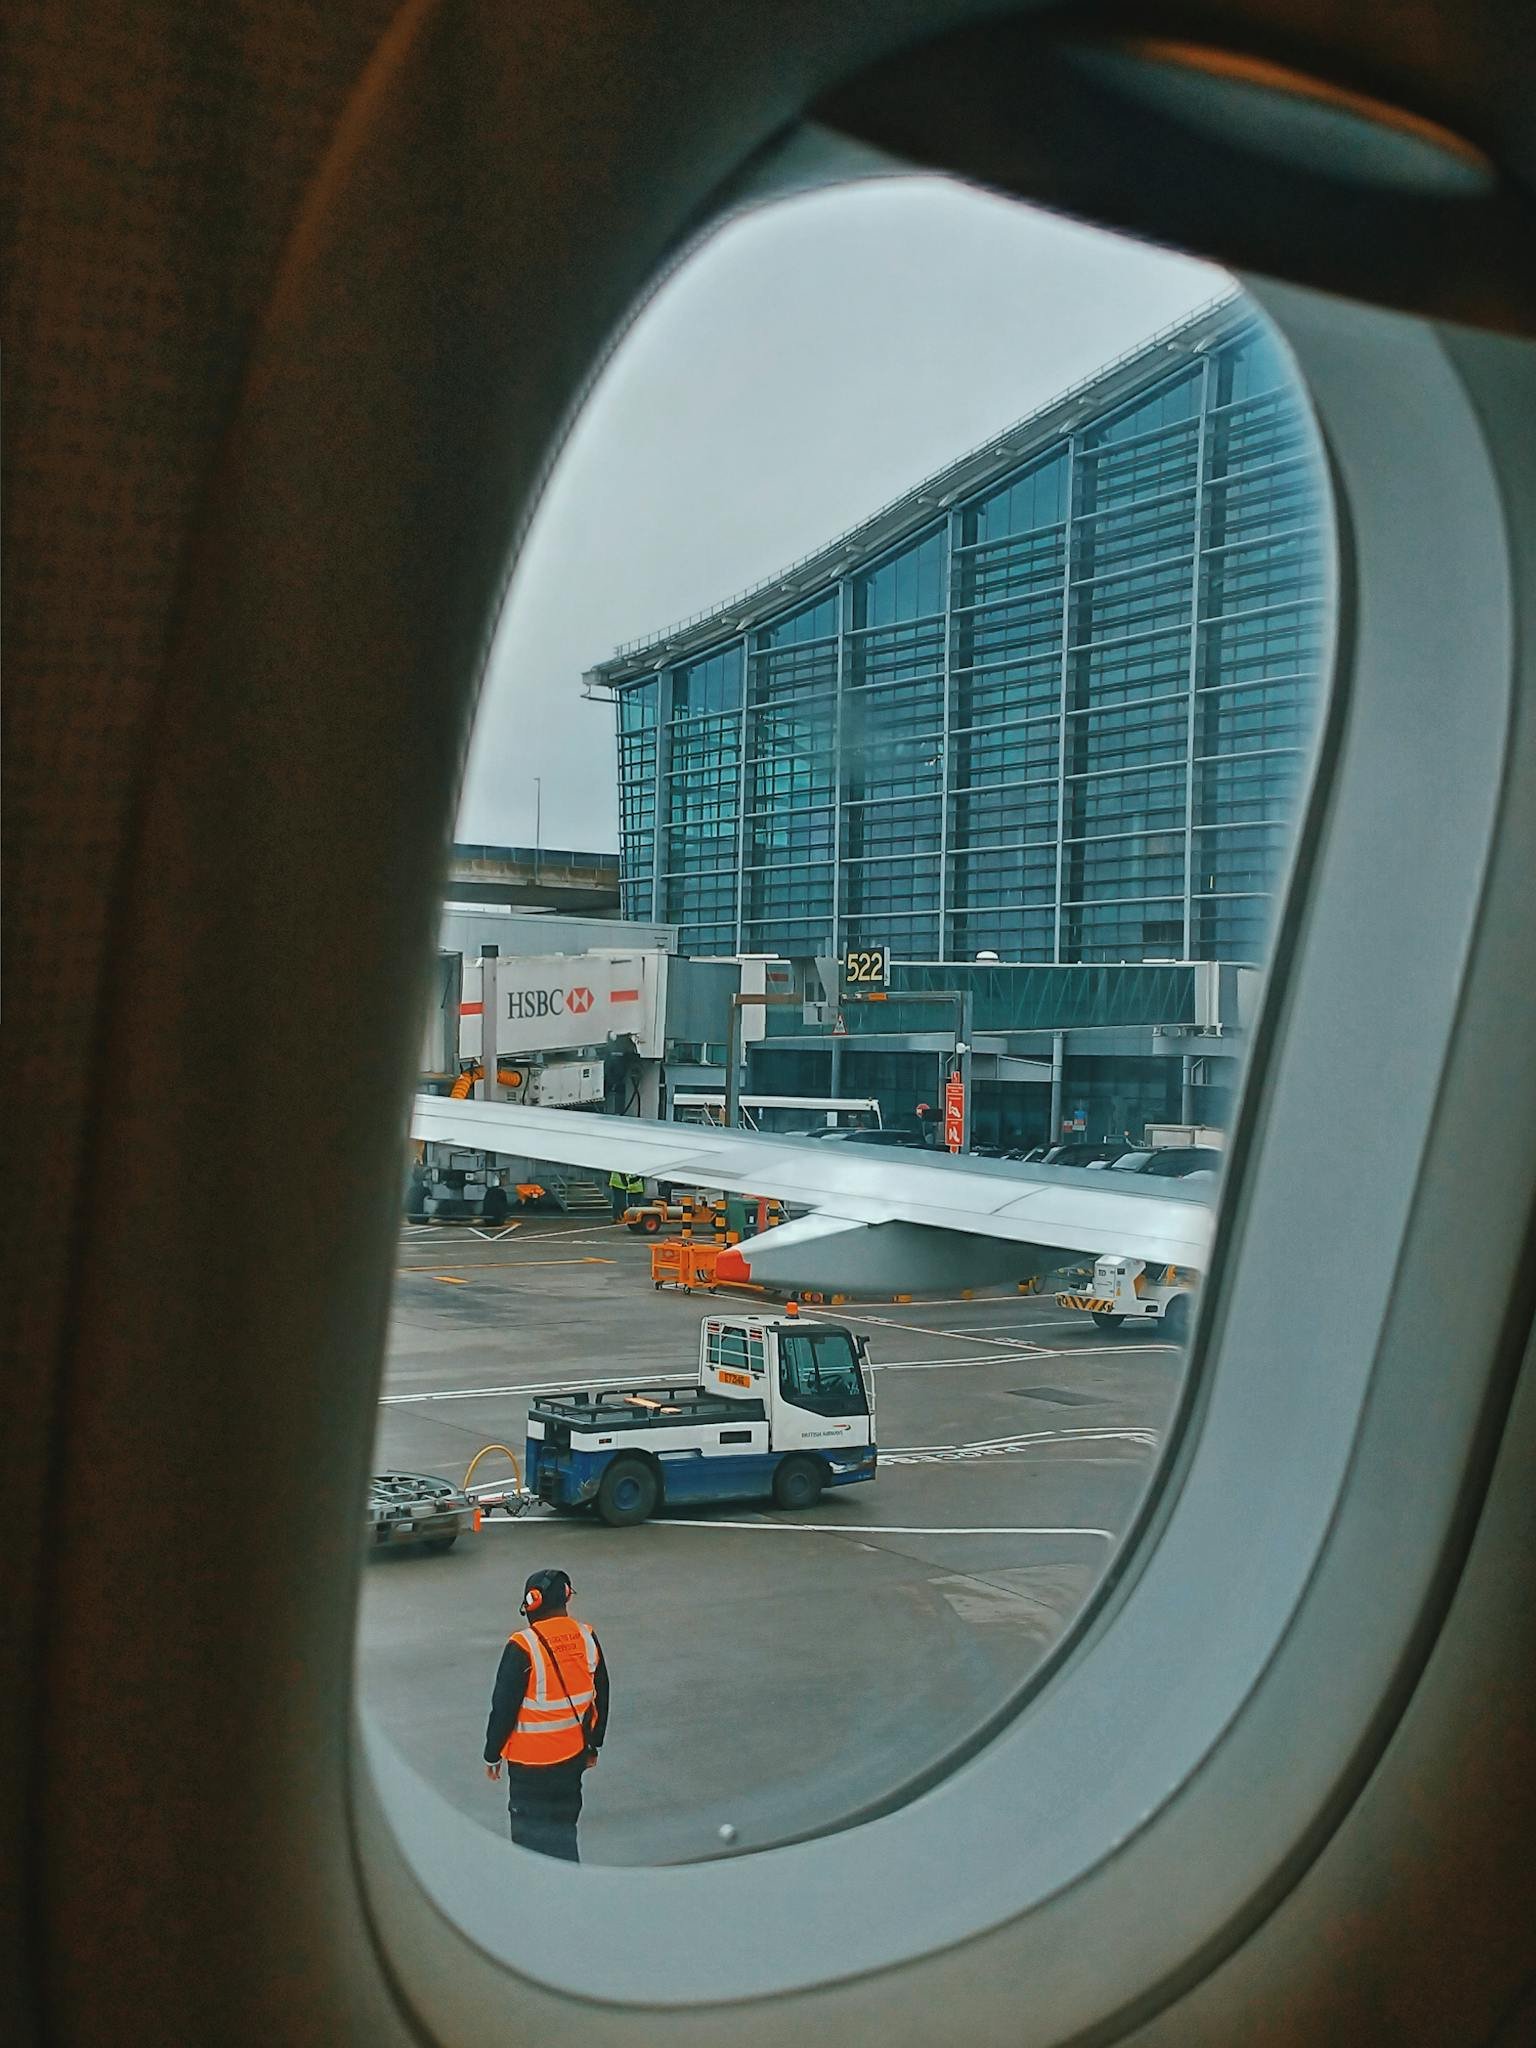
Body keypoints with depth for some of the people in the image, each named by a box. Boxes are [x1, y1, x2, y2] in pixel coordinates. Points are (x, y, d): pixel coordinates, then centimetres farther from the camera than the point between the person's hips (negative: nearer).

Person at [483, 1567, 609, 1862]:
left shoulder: (523, 1648, -21)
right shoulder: (587, 1639, -4)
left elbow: (504, 1706, -15)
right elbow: (601, 1698, 7)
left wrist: (492, 1754, -1)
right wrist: (593, 1746, 19)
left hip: (531, 1760, -5)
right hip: (574, 1755, 5)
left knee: (531, 1829, 9)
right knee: (564, 1824, 20)